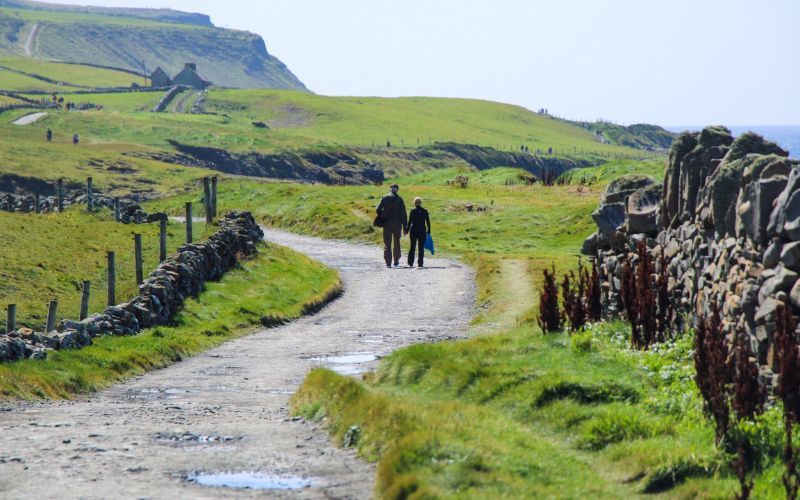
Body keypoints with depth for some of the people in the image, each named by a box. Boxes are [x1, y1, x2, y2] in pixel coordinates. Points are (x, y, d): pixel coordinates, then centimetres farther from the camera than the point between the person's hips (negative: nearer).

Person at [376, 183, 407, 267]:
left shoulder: (384, 198, 0)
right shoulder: (399, 199, -2)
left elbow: (378, 210, -7)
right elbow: (403, 213, -4)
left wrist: (382, 217, 12)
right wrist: (405, 226, -1)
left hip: (386, 223, 0)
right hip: (397, 224, 0)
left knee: (387, 243, 3)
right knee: (396, 242, 16)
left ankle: (388, 262, -7)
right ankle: (396, 261, 22)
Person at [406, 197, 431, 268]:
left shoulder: (412, 211, -7)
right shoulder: (425, 211, -1)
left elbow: (409, 221, -7)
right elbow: (428, 222, 2)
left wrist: (407, 229, 2)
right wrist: (428, 231, 11)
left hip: (414, 230, -1)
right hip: (422, 231, 1)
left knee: (412, 247, 9)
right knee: (421, 248, 5)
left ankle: (410, 263, 8)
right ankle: (420, 263, 1)